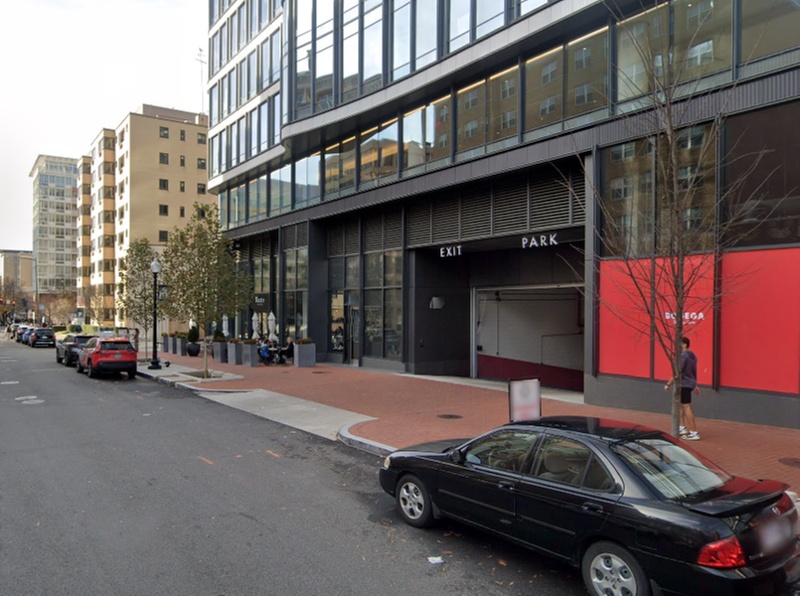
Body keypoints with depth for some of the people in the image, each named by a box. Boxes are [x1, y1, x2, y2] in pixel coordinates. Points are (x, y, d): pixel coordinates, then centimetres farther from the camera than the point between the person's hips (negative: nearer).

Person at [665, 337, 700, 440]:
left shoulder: (683, 356, -17)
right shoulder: (692, 355, 13)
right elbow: (694, 372, 21)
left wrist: (668, 384, -15)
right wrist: (695, 385, 28)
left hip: (684, 385, -10)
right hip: (690, 383, 10)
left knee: (687, 407, -6)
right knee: (681, 405, 20)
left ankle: (694, 433, -5)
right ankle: (683, 428, 25)